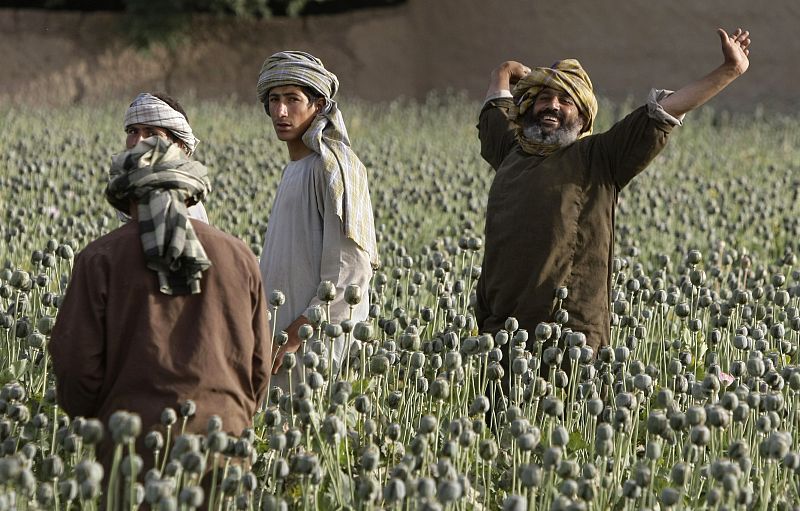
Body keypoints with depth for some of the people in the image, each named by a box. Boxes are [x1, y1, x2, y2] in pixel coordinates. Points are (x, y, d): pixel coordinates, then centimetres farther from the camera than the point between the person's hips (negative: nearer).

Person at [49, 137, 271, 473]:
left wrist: (90, 421, 18)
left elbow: (77, 364, -1)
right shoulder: (238, 257, 10)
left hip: (133, 445, -2)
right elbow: (259, 366, 14)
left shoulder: (100, 259, 1)